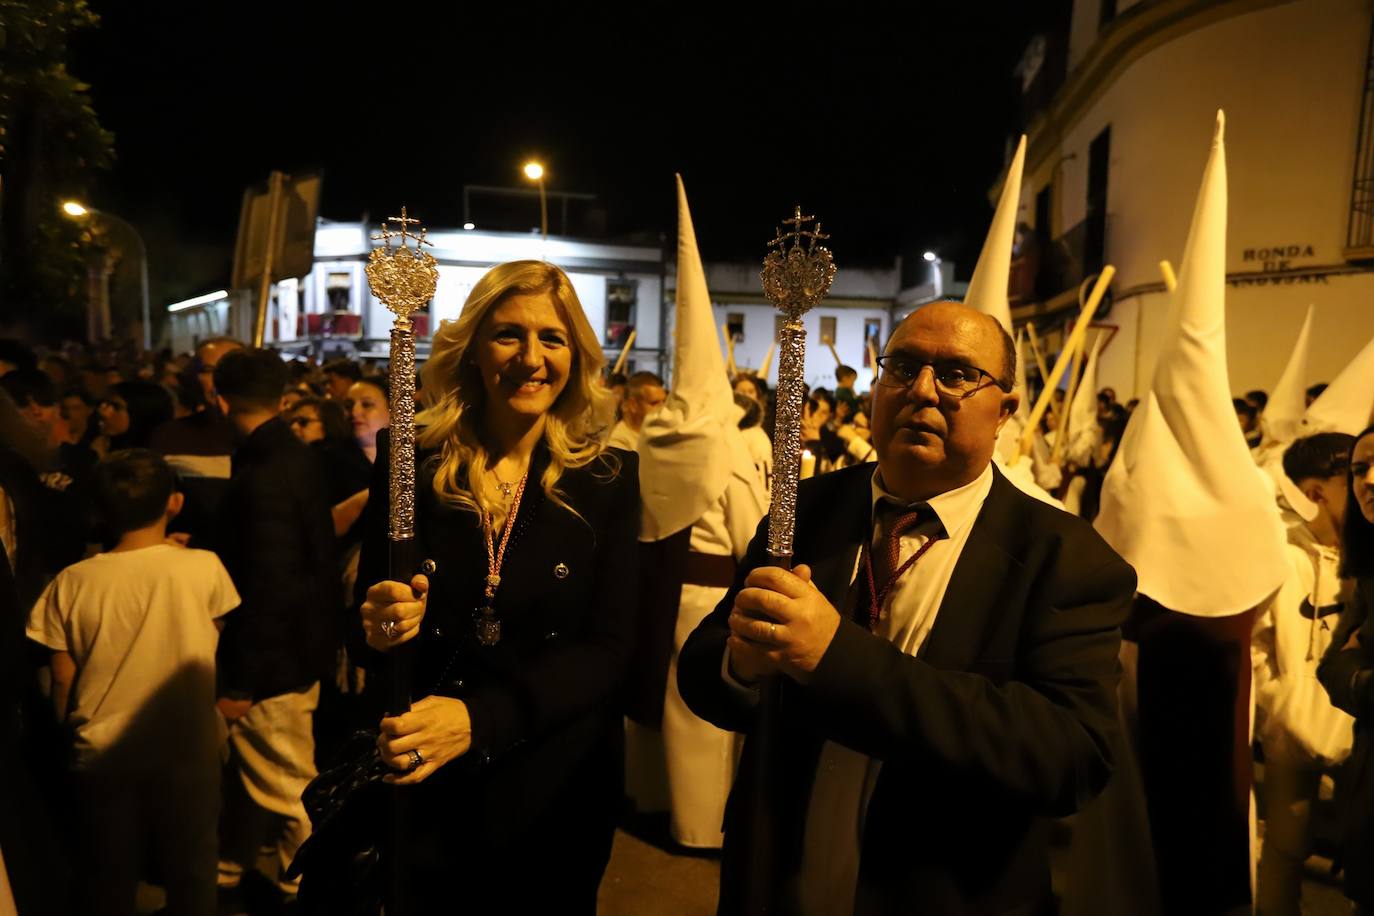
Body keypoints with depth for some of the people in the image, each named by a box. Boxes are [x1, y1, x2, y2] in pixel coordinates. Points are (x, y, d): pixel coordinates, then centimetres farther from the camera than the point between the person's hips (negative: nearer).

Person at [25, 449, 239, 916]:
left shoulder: (71, 583, -8)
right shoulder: (204, 567, -13)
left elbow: (62, 686, -3)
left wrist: (71, 738, 15)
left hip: (102, 759, 2)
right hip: (187, 753, -1)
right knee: (190, 877, 17)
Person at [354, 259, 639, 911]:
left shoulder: (609, 479, -8)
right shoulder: (408, 464, -5)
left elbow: (608, 648, -13)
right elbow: (365, 603, 2)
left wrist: (480, 718, -26)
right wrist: (379, 624, -22)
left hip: (553, 791, 0)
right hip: (419, 791, 1)